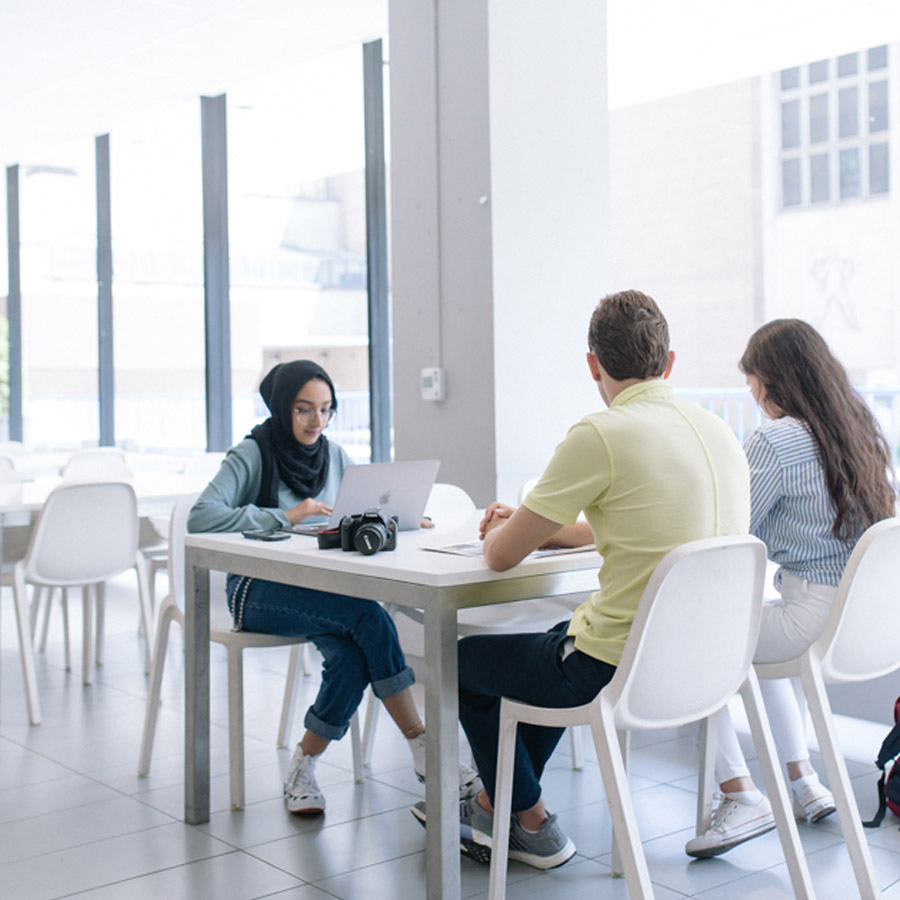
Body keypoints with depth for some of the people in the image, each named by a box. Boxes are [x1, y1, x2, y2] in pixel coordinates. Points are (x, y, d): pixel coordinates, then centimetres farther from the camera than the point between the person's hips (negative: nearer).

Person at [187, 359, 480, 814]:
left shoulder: (333, 455, 9)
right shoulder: (252, 455, -8)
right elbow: (200, 516, -20)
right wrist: (285, 517, -26)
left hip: (319, 586, 5)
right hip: (259, 590, -5)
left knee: (353, 655, -28)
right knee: (370, 618, -28)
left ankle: (303, 766, -8)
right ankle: (422, 748, -20)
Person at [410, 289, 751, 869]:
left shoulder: (601, 435, -18)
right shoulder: (718, 430, 6)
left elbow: (501, 557, -11)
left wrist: (501, 531, 13)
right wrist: (538, 526, 23)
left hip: (623, 668, -8)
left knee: (464, 659, 17)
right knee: (558, 641, 35)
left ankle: (533, 826, 28)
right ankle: (495, 805, 41)